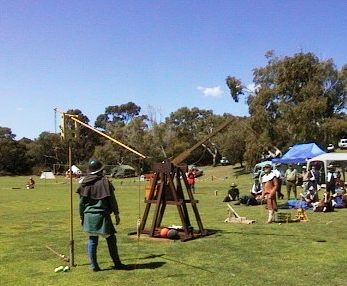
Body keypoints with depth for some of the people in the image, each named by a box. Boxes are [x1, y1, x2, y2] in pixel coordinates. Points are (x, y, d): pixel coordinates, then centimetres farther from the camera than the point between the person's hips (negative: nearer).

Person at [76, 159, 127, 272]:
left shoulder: (84, 183, 5)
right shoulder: (104, 182, -7)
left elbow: (81, 202, 9)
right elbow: (112, 200, -4)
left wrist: (81, 216, 17)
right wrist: (116, 214, 4)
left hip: (89, 216, 4)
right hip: (102, 215, -4)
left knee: (92, 240, 9)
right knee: (111, 239, 6)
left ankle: (94, 265, 11)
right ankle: (117, 263, 13)